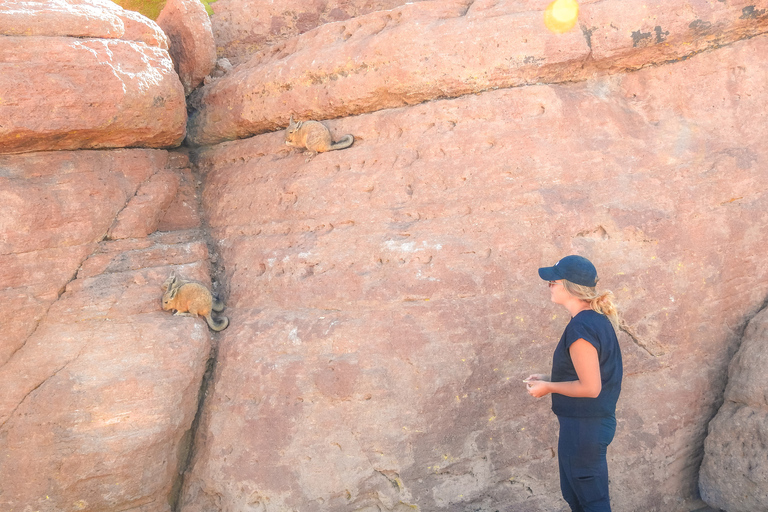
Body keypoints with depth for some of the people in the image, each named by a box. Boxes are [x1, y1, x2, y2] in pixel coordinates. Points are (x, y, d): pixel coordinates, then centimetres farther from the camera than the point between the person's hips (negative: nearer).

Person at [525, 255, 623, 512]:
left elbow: (590, 387, -25)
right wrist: (549, 378, 10)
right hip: (598, 421, 10)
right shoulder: (599, 321, 6)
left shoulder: (580, 328, -23)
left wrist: (548, 387, -12)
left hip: (583, 427, -10)